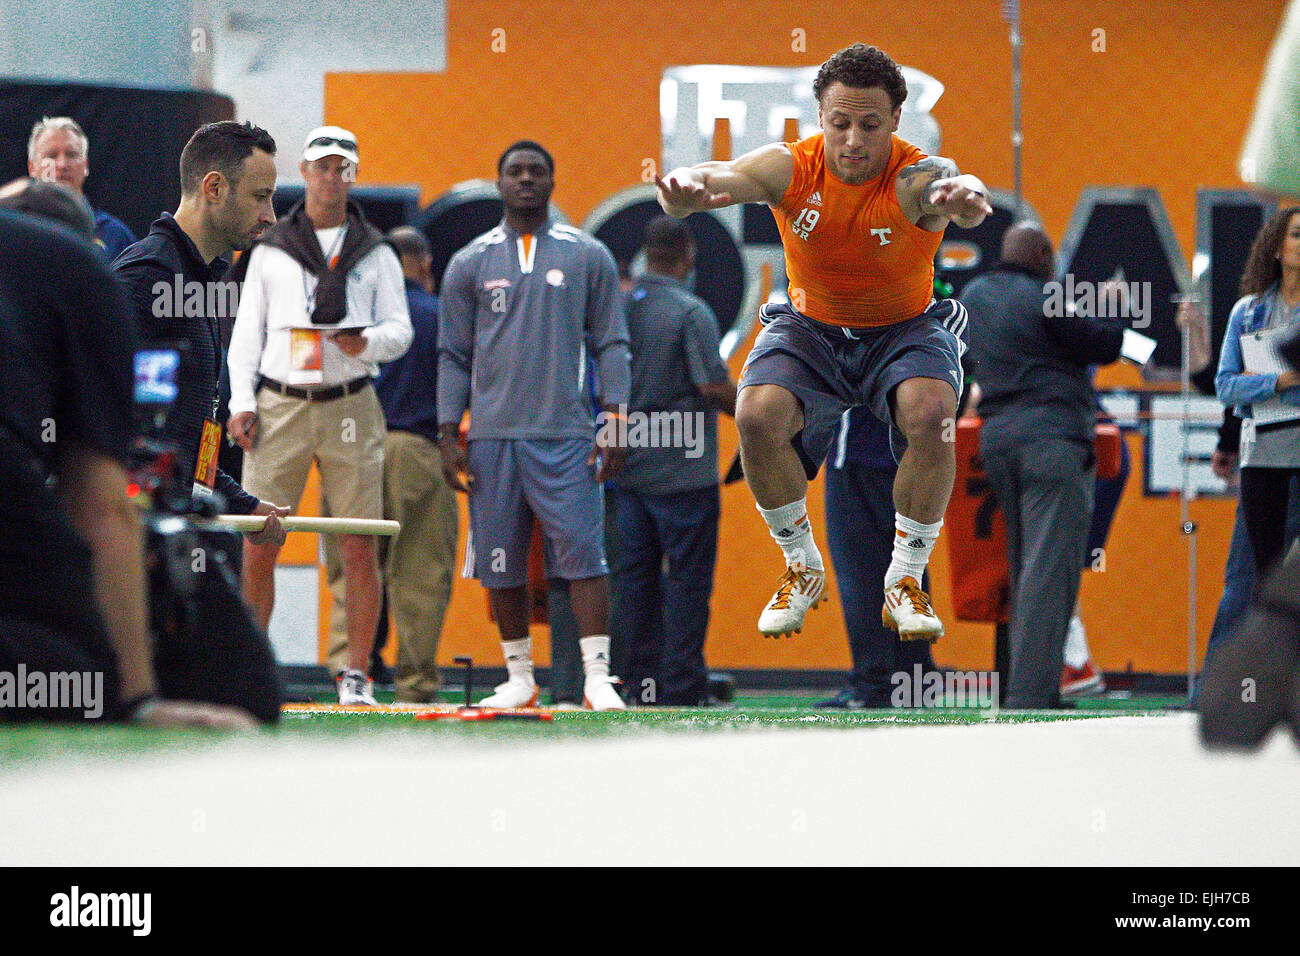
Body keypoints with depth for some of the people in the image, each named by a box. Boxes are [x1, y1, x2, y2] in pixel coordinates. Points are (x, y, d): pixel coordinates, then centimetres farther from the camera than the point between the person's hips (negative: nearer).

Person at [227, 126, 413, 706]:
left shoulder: (376, 254, 11)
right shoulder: (270, 251, 12)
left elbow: (399, 331, 7)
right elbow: (247, 331, 11)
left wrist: (366, 342, -16)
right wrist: (241, 403, 0)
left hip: (350, 406, 0)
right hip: (279, 406, 0)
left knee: (359, 547, -4)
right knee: (259, 544, -4)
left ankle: (357, 675, 1)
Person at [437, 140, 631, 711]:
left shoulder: (588, 257, 7)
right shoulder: (469, 264, 10)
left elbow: (611, 344, 7)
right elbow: (453, 356, 12)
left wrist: (614, 423, -3)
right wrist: (448, 435, 4)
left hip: (565, 434, -2)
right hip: (492, 435, 2)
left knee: (582, 552, -11)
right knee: (500, 562, 3)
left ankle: (597, 677, -12)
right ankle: (519, 678, 13)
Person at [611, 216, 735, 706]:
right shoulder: (690, 312, -13)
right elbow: (714, 386, -17)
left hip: (629, 467, 6)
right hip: (683, 467, -6)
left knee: (635, 574, 10)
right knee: (687, 578, -2)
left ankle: (643, 682, 12)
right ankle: (682, 686, -4)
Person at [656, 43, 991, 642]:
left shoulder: (914, 177, -24)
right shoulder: (791, 169, -18)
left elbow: (951, 188, -48)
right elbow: (723, 177, -36)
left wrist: (961, 196, -75)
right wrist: (688, 190, -62)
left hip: (905, 330, -2)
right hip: (809, 328, 2)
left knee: (930, 414, -33)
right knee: (757, 415, -26)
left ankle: (905, 581, -12)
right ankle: (802, 569, 0)